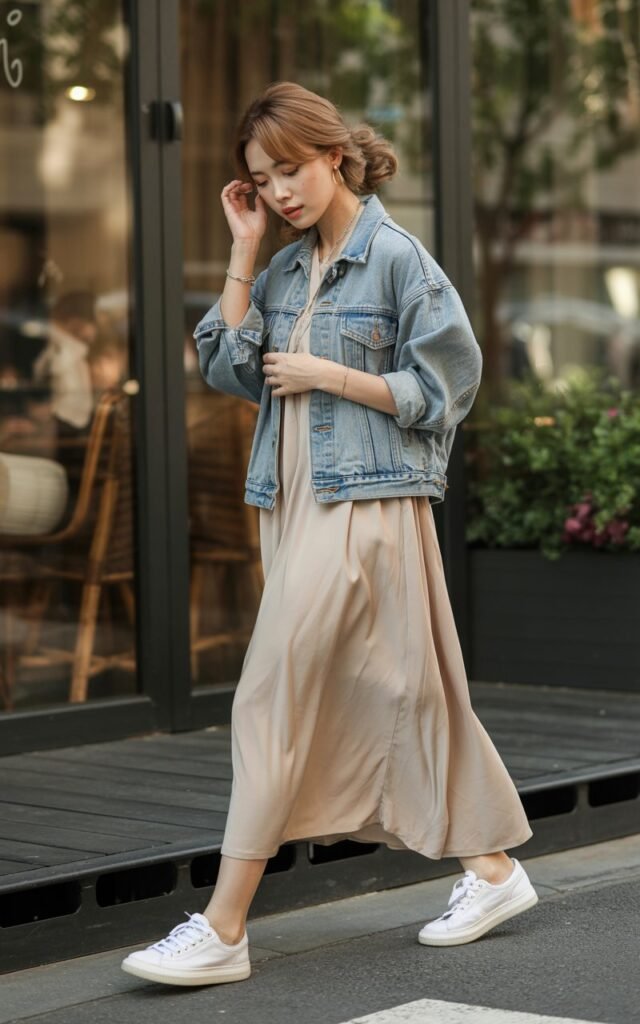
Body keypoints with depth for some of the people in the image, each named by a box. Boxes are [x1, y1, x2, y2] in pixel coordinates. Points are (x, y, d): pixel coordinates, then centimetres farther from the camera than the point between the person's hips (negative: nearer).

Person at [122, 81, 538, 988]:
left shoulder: (397, 257, -8)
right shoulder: (285, 271, 13)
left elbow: (442, 386, -10)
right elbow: (227, 367, 6)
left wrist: (326, 375, -12)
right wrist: (243, 251, 4)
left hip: (367, 505, -8)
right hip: (294, 500, 8)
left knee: (273, 699, -10)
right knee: (393, 691, 12)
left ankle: (223, 929, -6)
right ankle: (492, 867, 25)